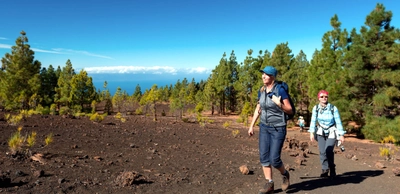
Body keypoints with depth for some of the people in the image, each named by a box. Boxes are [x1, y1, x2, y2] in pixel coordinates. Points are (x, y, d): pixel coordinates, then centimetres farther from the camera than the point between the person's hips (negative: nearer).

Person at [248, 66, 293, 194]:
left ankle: (285, 174, 26)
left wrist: (279, 104, -29)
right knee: (264, 157, 2)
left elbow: (289, 110, -11)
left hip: (278, 128, -6)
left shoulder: (280, 90, -15)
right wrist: (251, 126, 11)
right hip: (264, 127, 6)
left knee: (274, 159, -6)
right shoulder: (261, 91, 3)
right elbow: (258, 109, 13)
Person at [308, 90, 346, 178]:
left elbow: (338, 122, -7)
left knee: (328, 151, -17)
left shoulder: (333, 108, -13)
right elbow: (313, 121, -8)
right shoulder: (316, 108, -8)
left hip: (332, 132, -2)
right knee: (322, 152, -6)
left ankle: (332, 169, 6)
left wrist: (341, 135, -7)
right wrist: (312, 133, -16)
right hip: (321, 132, 2)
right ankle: (325, 170, 10)